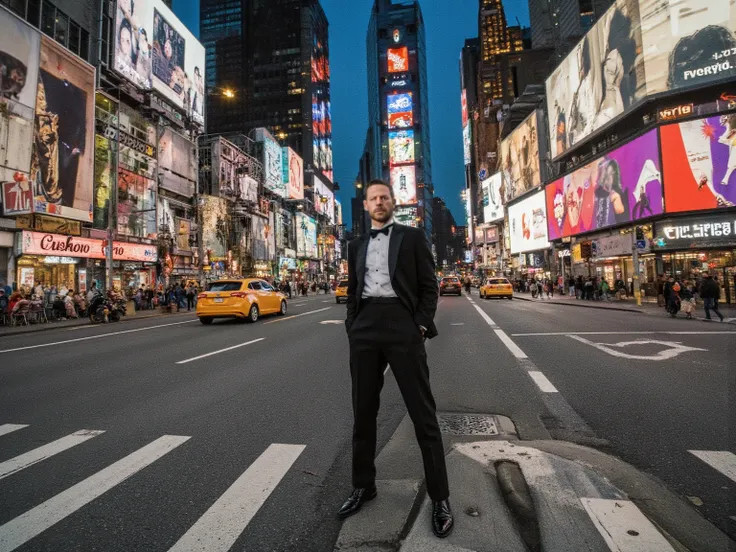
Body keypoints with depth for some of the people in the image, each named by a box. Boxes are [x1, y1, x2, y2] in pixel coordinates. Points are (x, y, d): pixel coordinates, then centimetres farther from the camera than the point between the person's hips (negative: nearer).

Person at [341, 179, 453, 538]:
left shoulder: (412, 237, 8)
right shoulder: (357, 245, 19)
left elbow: (429, 286, 3)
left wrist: (422, 326, -9)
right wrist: (352, 327, 7)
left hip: (402, 324, -4)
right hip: (365, 329, 4)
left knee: (423, 412, 2)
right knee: (363, 411, 12)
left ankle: (439, 497, 18)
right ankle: (363, 485, 31)